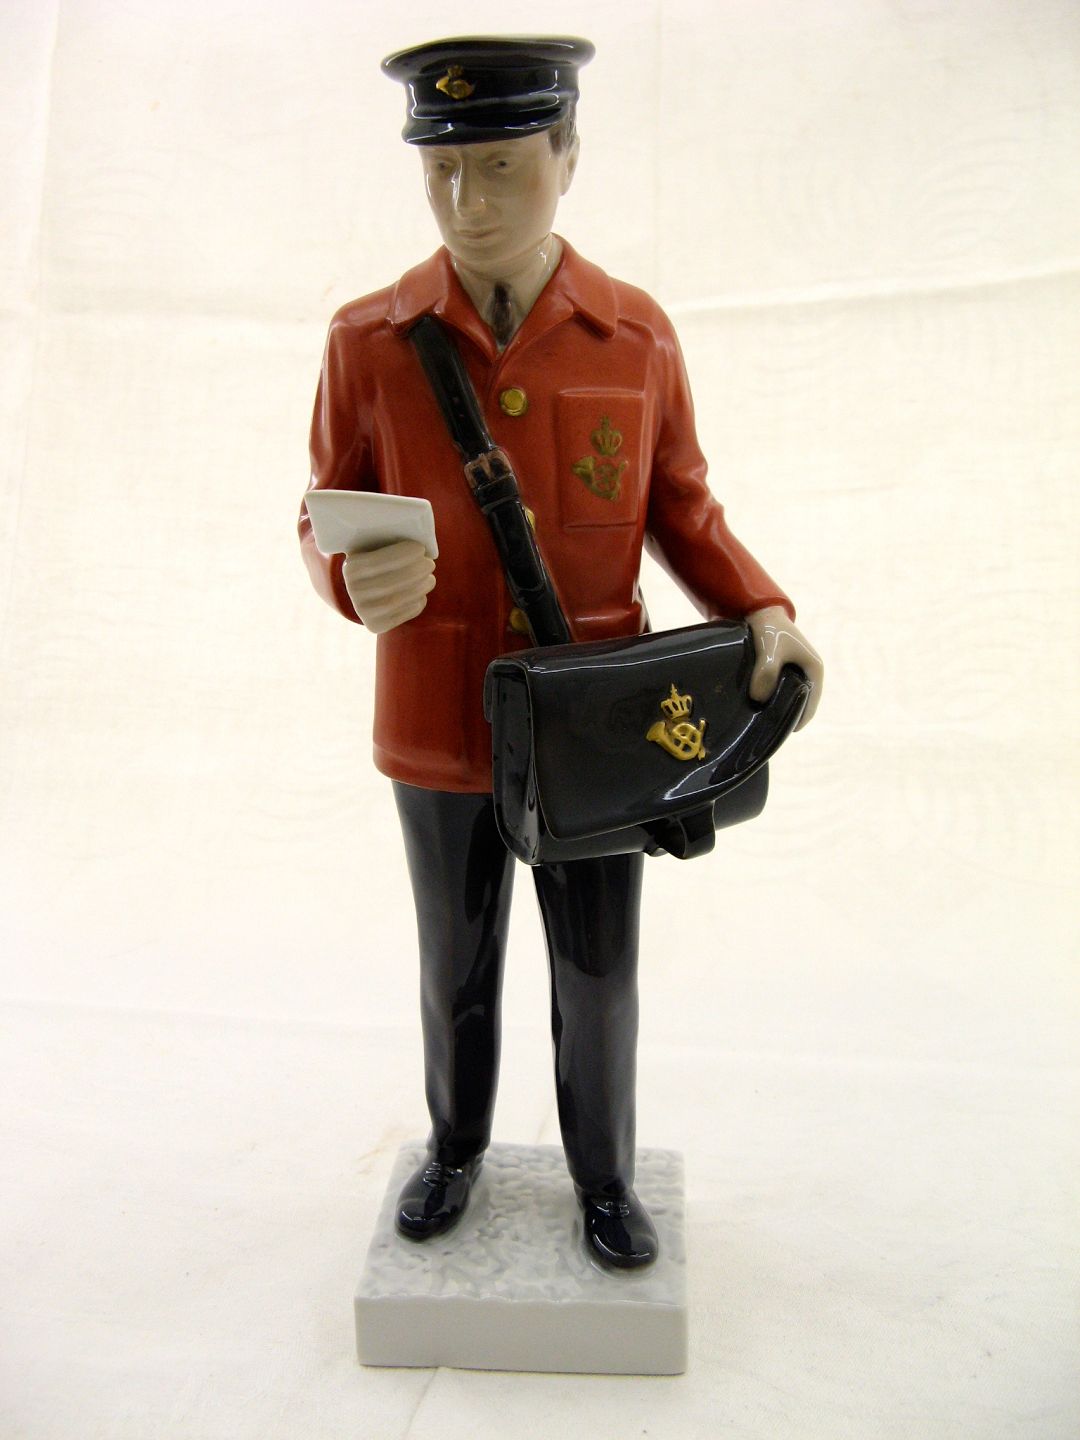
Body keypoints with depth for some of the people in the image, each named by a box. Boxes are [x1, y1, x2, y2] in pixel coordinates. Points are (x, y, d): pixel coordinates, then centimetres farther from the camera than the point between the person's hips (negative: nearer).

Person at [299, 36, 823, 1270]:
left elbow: (682, 511, 3)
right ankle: (456, 1146, 46)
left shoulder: (639, 336, -6)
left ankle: (606, 1179, 40)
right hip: (437, 730, 0)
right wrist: (356, 582, -25)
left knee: (598, 978, 15)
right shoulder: (366, 341, -7)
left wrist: (762, 613, -15)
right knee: (457, 970, 19)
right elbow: (327, 519, -1)